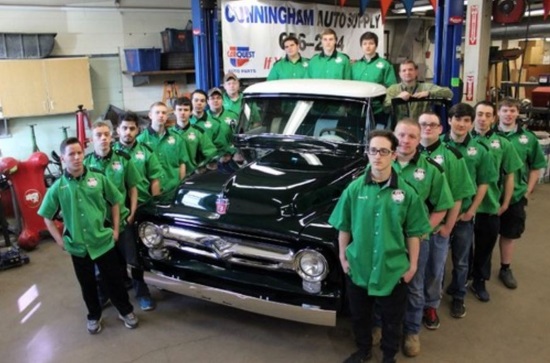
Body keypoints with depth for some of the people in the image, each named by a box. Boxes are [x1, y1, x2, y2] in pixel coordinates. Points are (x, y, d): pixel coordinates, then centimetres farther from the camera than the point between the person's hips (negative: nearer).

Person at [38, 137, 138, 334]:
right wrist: (60, 240, -1)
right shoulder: (57, 188, -5)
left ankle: (126, 311, 32)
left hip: (104, 241, 0)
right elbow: (47, 217, 4)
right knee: (88, 284, 16)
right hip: (78, 246, 1)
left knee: (114, 279, 11)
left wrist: (115, 229, 2)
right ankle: (94, 316, 37)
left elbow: (115, 202, 6)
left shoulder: (99, 179, -5)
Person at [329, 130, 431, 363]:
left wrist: (412, 265, -1)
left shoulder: (406, 192, -10)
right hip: (359, 267, 1)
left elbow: (413, 233, -3)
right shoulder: (355, 188, -7)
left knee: (392, 319, 18)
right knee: (359, 315, 21)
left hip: (393, 269, -1)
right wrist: (343, 257, 1)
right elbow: (344, 227, 1)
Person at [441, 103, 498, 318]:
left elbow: (484, 183, 3)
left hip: (464, 214, 2)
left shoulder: (479, 151, -2)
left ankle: (458, 297, 33)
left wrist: (471, 210, -3)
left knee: (461, 260, 15)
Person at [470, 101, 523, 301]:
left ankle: (479, 281, 33)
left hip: (491, 206, 2)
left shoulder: (503, 144, -2)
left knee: (485, 246, 15)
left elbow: (509, 176, 4)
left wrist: (505, 203, 3)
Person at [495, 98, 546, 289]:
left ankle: (505, 269, 30)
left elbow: (536, 167, 7)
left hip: (515, 195, 2)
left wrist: (527, 191, 2)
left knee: (509, 234, 14)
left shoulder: (528, 138, -1)